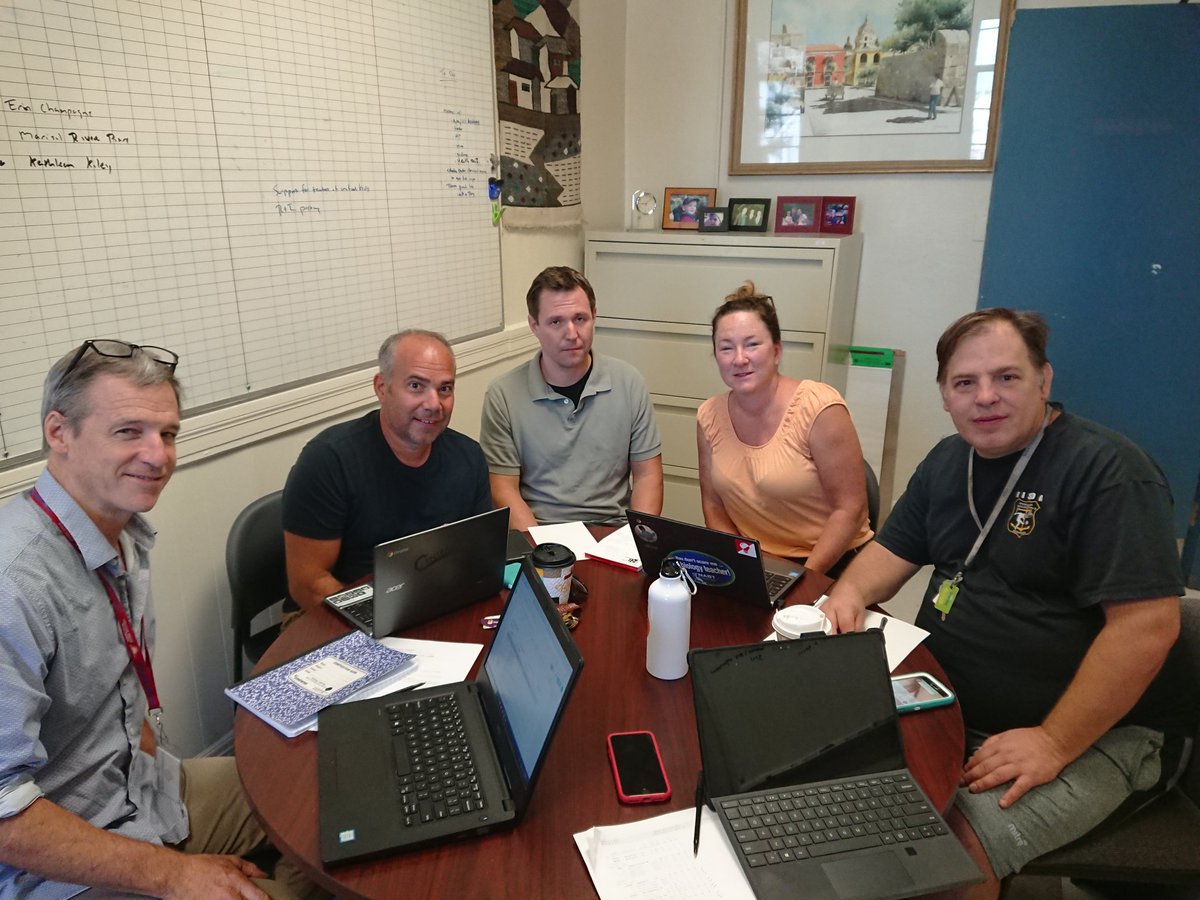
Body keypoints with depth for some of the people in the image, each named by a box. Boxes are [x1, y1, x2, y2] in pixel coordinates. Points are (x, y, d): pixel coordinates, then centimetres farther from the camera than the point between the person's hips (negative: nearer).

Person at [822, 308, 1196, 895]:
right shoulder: (948, 462, 8)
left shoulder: (1106, 471, -17)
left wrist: (1054, 743, -24)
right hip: (955, 708, 7)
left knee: (959, 846, -27)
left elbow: (1147, 624, -23)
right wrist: (851, 593, -9)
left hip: (1099, 731, -7)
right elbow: (894, 550, 14)